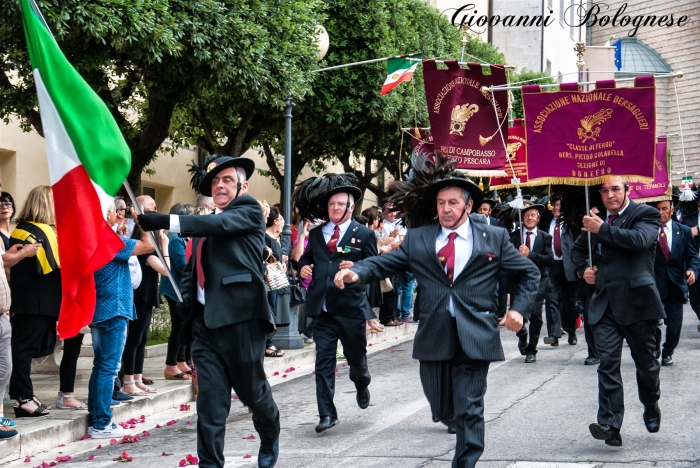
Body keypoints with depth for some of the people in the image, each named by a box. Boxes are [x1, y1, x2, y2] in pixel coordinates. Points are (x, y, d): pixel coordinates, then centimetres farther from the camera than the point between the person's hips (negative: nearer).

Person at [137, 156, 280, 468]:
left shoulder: (249, 211, -1)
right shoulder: (206, 224, 19)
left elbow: (221, 225, -21)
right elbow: (192, 268, 26)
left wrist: (166, 222, -28)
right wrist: (187, 305, 8)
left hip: (241, 317, -5)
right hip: (206, 320, 5)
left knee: (252, 391, 10)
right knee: (210, 400, 0)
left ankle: (270, 436, 40)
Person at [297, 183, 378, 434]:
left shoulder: (364, 234, 1)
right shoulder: (316, 234, 13)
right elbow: (306, 257, 24)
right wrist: (303, 266, 1)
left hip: (351, 308, -2)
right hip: (322, 308, 2)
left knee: (356, 358, 12)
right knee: (323, 361, -2)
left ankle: (362, 385, 46)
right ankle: (327, 413, 1)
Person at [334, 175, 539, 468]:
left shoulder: (494, 238, 5)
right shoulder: (418, 238, 8)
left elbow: (530, 273, 11)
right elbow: (384, 263, 0)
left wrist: (519, 309, -2)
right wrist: (356, 272, -20)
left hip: (474, 337, -2)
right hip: (434, 337, 3)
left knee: (468, 409, -4)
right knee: (441, 409, 14)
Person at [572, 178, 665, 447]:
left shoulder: (645, 214, -1)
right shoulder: (596, 220, 15)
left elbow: (640, 240, -23)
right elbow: (578, 249, 31)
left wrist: (603, 229, -19)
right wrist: (583, 268, 10)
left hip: (636, 301, -4)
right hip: (605, 303, 4)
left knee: (645, 361, 10)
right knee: (608, 362, -6)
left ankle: (651, 405, 38)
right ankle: (609, 425, -11)